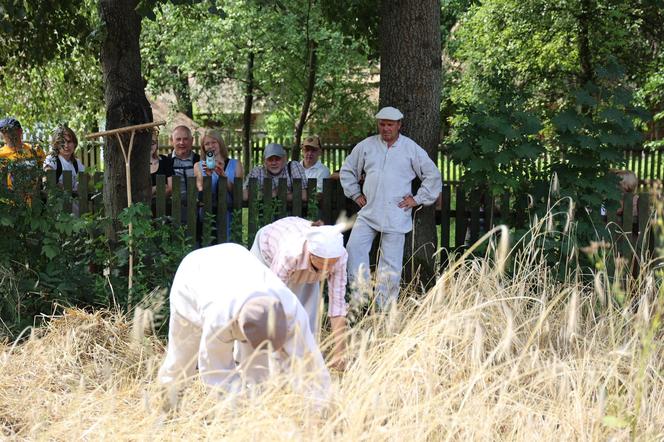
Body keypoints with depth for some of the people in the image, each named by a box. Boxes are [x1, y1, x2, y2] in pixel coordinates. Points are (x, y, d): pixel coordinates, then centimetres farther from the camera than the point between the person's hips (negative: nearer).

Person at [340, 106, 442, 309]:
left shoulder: (411, 149, 2)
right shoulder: (367, 145, 8)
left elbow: (433, 176, 7)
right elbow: (347, 170, 21)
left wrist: (417, 199, 2)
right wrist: (355, 194, 13)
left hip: (396, 216, -2)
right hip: (368, 212, 3)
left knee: (391, 262, -2)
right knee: (354, 247, -14)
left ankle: (384, 307, 4)